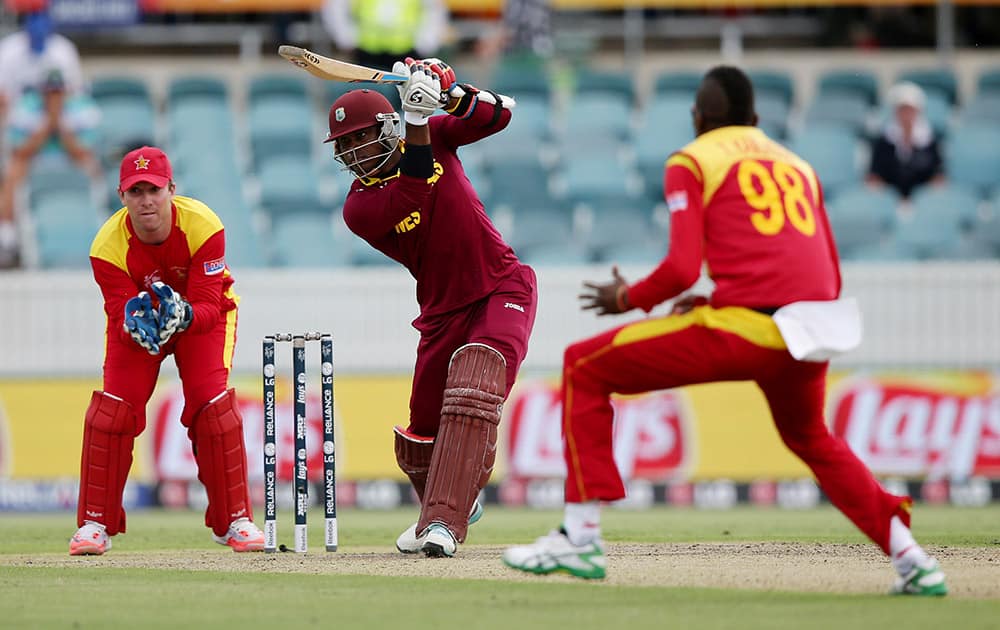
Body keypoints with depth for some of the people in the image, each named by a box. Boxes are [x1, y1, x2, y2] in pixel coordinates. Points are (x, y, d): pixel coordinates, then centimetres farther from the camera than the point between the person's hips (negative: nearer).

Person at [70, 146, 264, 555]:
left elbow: (209, 305, -31)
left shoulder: (203, 226, -31)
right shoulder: (108, 246, -28)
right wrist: (134, 325, -52)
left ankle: (233, 521, -5)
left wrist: (183, 316, -53)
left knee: (213, 405, -17)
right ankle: (96, 523, -5)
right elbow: (119, 316, -28)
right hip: (136, 323, 1)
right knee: (112, 409, -15)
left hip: (202, 317, -1)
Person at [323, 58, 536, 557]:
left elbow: (498, 116, -9)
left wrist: (450, 93, -27)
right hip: (444, 311, 2)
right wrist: (416, 117, -30)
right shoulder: (359, 207, -10)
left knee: (470, 395, -27)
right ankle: (455, 502, 40)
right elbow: (414, 193, -26)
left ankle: (443, 524, -31)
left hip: (502, 291, -2)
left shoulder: (436, 136, -2)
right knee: (420, 439, 6)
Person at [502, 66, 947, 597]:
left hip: (742, 331, -6)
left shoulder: (692, 162, 8)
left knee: (584, 367, 8)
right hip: (814, 337, 6)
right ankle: (911, 559, 24)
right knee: (809, 439, 36)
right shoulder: (797, 165, 26)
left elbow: (682, 269, -6)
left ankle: (580, 537, -2)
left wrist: (626, 298, 14)